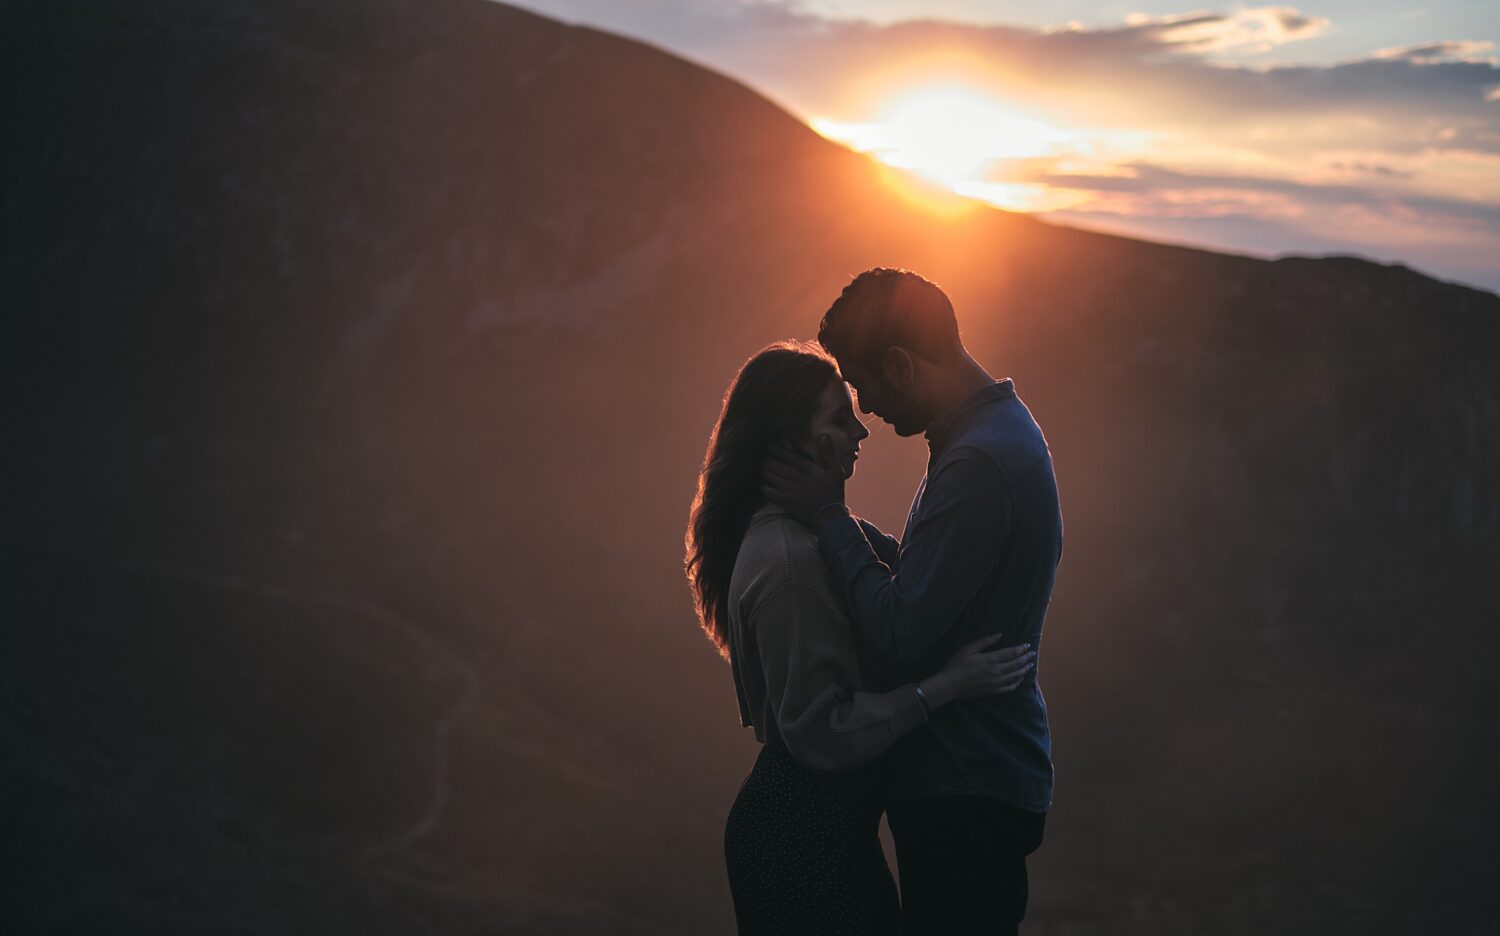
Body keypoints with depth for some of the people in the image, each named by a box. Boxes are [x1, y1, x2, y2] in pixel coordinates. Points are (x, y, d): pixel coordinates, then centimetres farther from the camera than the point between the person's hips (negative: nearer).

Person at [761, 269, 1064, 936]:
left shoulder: (979, 463, -23)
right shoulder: (1002, 428, 11)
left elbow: (901, 636, -25)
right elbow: (927, 575, 15)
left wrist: (829, 517, -16)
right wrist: (837, 516, 7)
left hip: (965, 796, -10)